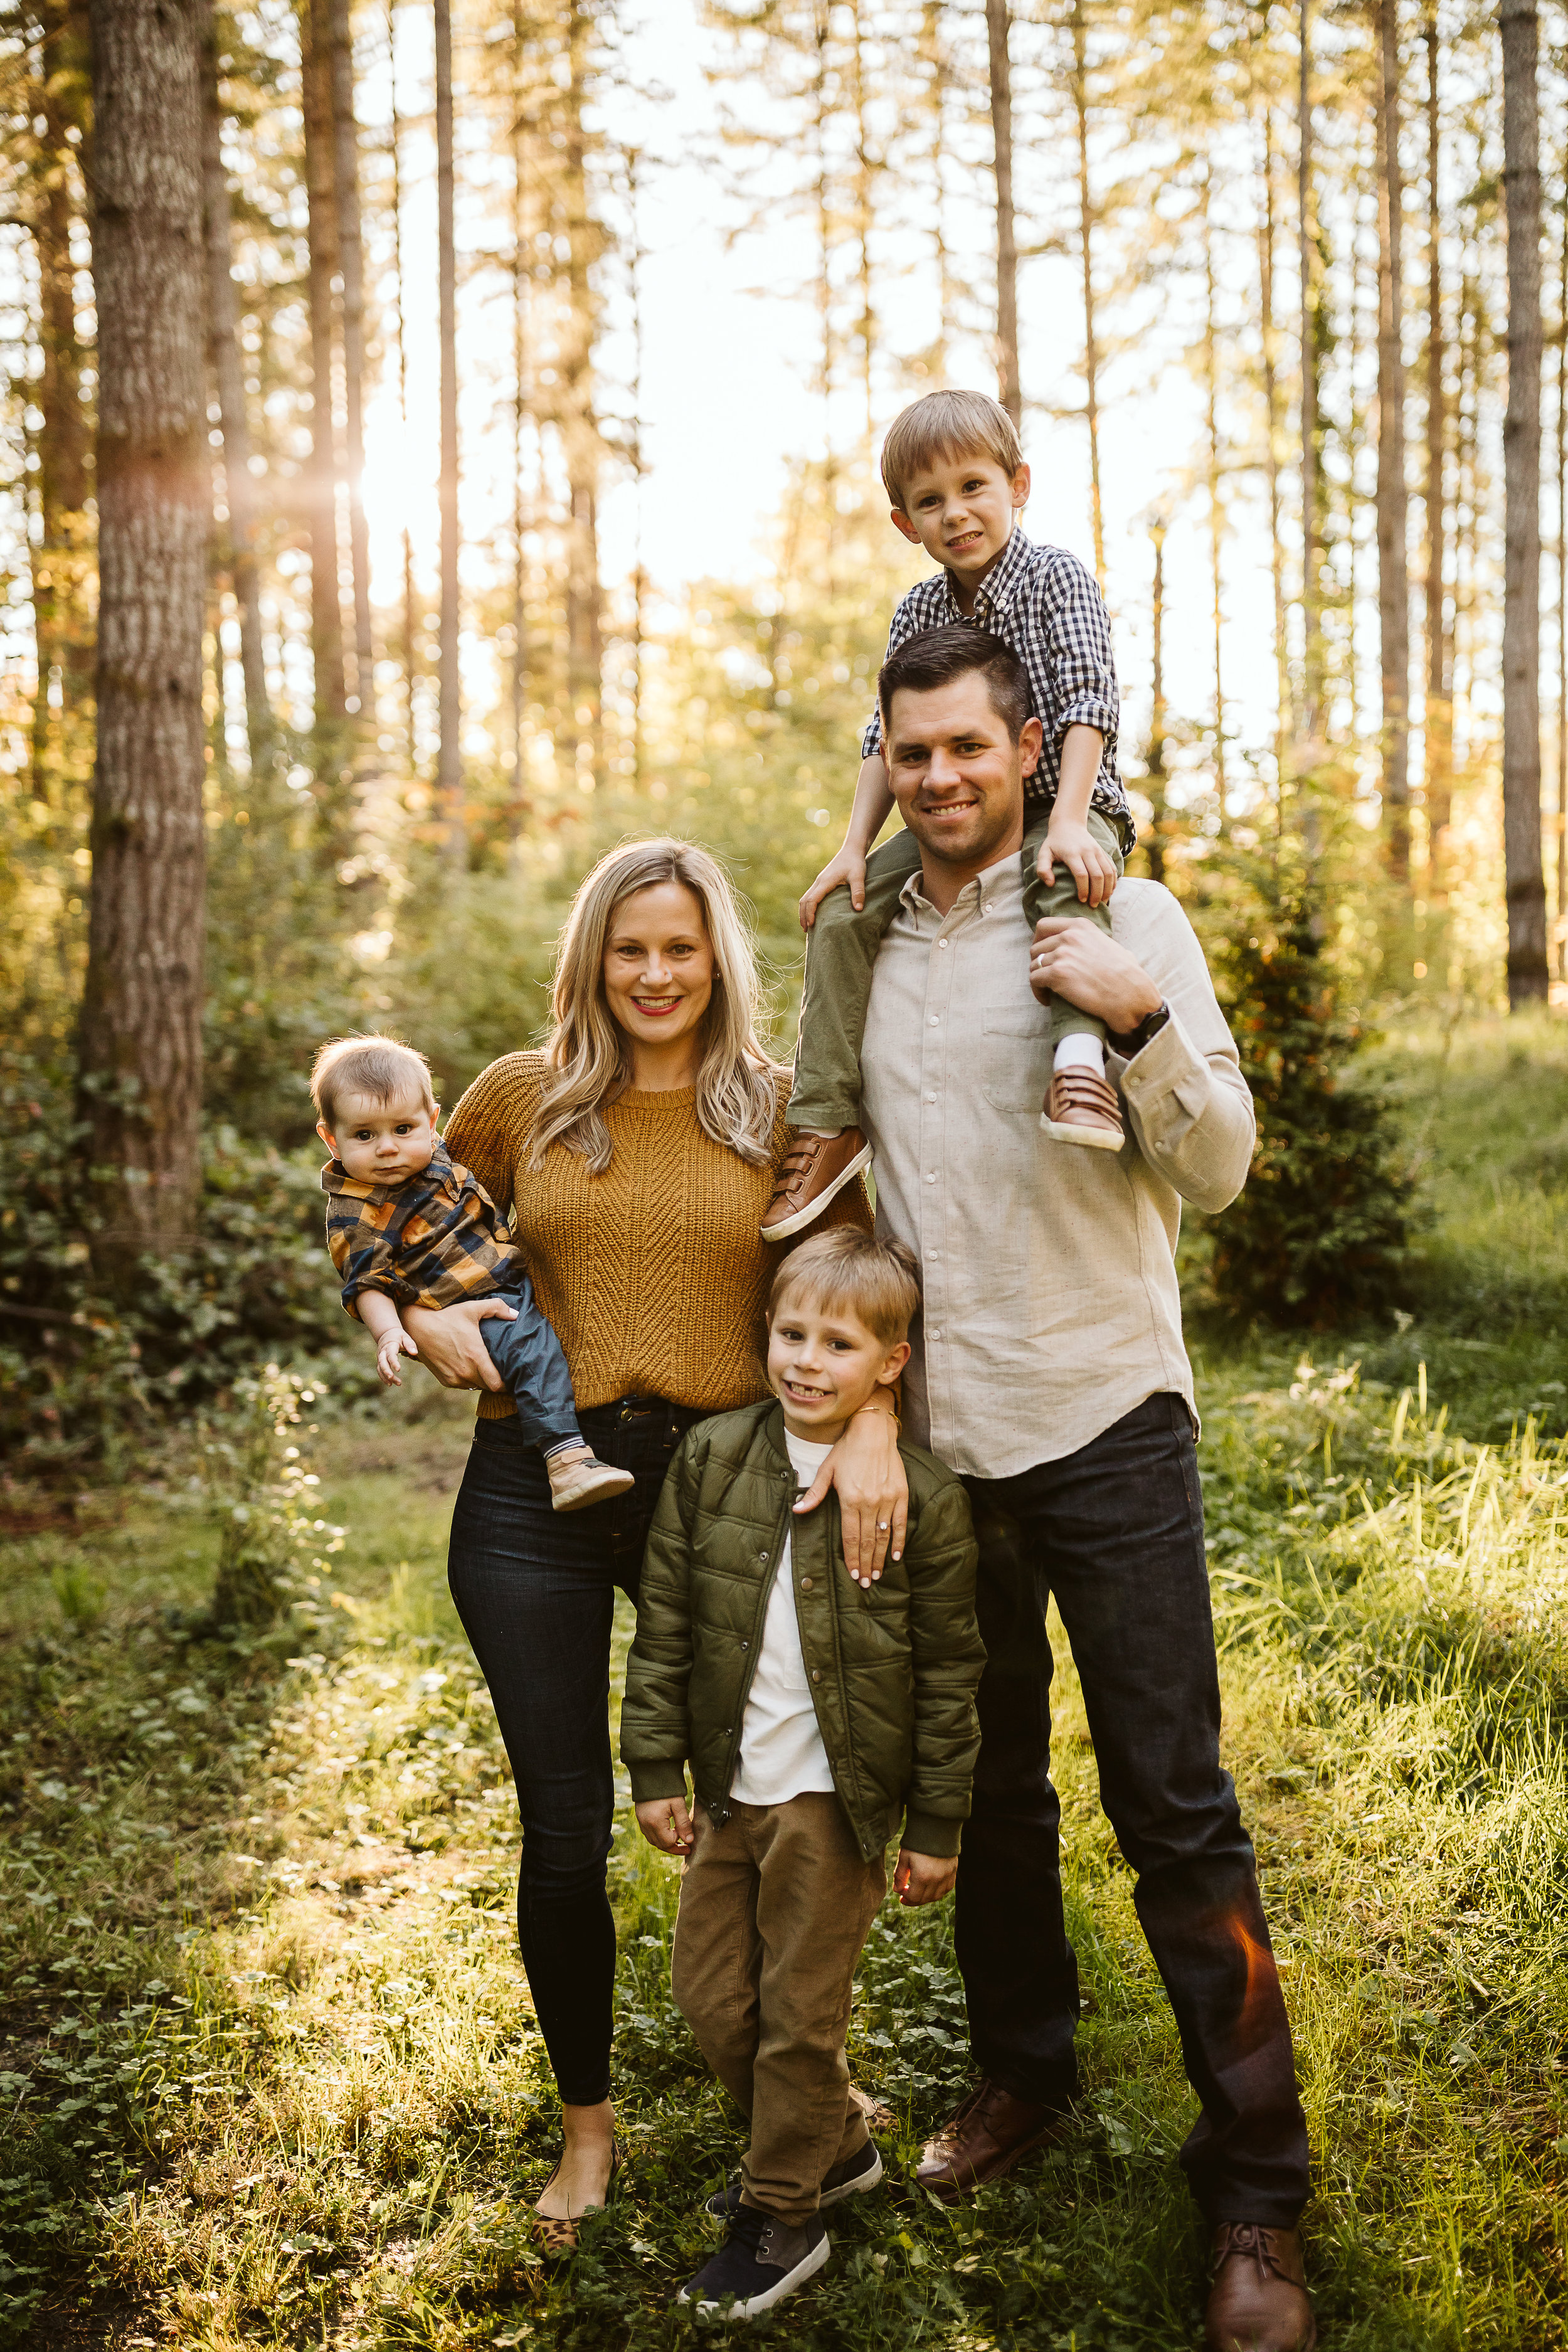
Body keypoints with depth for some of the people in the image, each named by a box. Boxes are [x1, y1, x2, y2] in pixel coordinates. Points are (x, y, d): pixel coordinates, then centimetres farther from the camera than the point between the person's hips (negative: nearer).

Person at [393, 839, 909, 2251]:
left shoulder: (784, 1110, 2)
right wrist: (420, 1321, -4)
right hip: (537, 1491, 0)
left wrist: (874, 1419, -25)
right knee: (565, 1828, 6)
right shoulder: (522, 1099, 4)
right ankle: (587, 2119, 30)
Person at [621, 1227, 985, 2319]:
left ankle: (782, 2216, 27)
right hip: (729, 1788, 5)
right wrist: (656, 1770, 2)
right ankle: (836, 2147, 38)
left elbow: (949, 1675, -6)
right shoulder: (711, 1459, -3)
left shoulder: (926, 1497, -13)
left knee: (801, 2012, 6)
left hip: (836, 1799, -5)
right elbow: (665, 1624, 3)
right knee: (710, 1992, 15)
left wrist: (936, 1827, -4)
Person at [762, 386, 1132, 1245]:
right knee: (842, 914, -12)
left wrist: (1067, 822, -31)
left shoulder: (1056, 577, -8)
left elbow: (1088, 704, -18)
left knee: (1066, 888, -40)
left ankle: (1080, 1059, -51)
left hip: (1064, 806, -5)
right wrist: (855, 844, -8)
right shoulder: (917, 613, 7)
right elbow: (886, 738, 6)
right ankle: (825, 1119, -8)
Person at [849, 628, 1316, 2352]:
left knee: (1172, 1803, -4)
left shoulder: (1120, 915, -4)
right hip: (935, 1428, 5)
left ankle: (1256, 2192, 7)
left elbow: (1221, 1166, -10)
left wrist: (1142, 1020, -26)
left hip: (1104, 1422, -4)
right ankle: (1021, 2070, 37)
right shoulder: (867, 944, 9)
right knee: (986, 1784, 17)